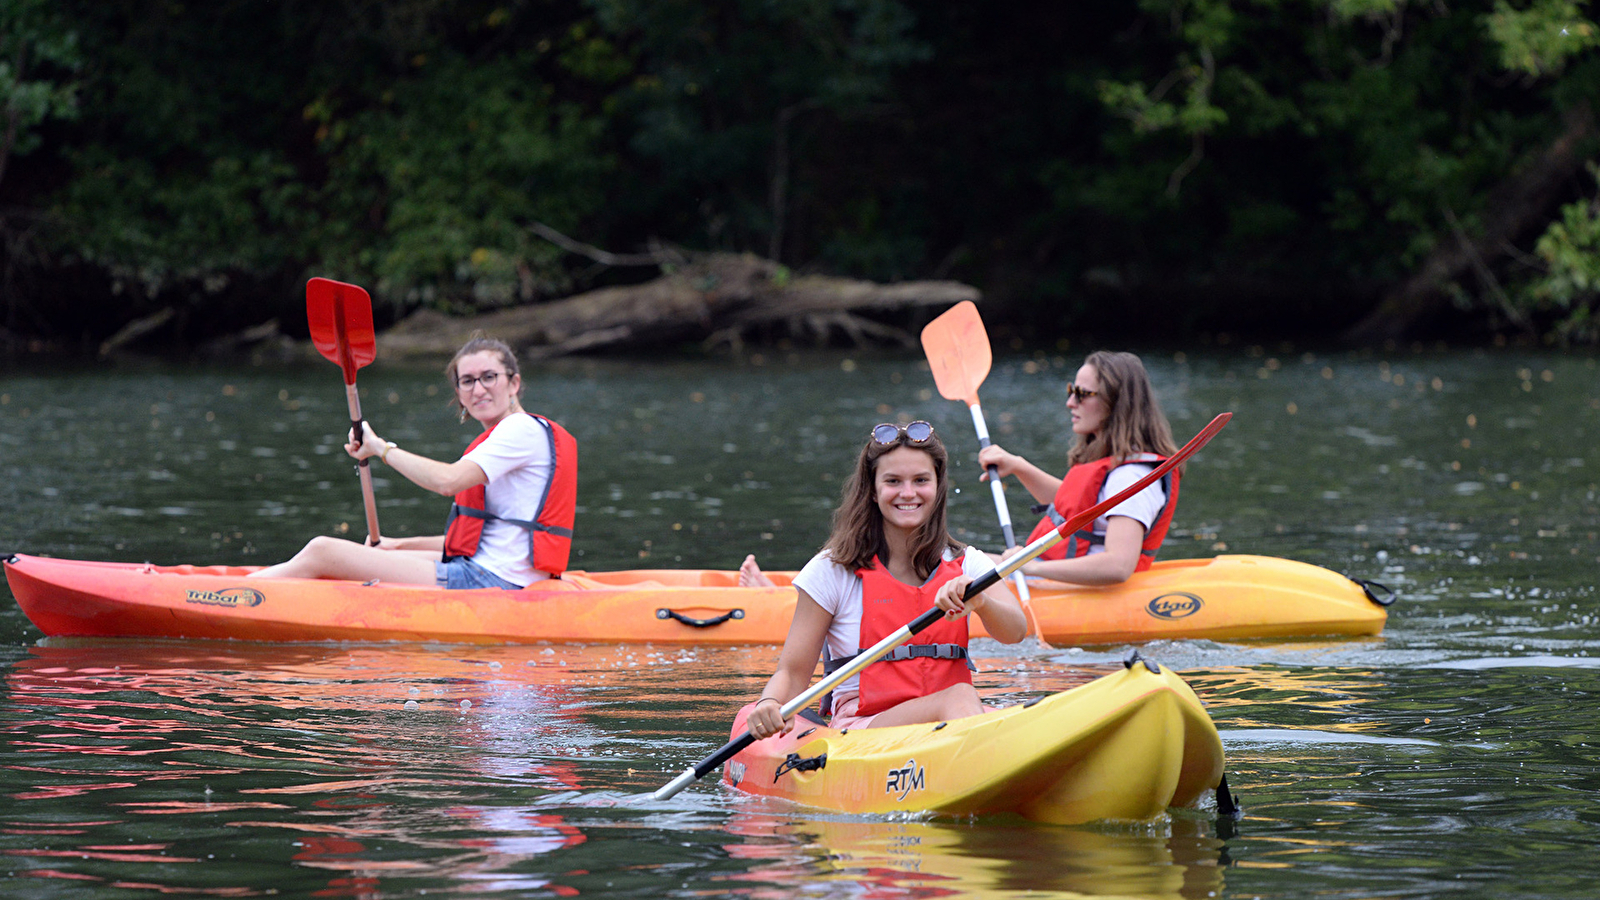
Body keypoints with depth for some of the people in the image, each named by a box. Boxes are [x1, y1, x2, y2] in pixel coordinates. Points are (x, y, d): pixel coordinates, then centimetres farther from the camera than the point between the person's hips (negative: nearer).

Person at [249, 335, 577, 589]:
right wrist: (400, 546, 19)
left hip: (489, 581, -10)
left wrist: (381, 448, -12)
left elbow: (447, 480, -25)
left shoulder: (524, 429, -11)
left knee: (322, 553, -9)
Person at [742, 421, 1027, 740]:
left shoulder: (967, 564, 13)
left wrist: (979, 601, -30)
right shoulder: (832, 570, 4)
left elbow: (1015, 632, -7)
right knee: (958, 697, -34)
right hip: (859, 727, -3)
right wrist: (769, 705, -22)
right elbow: (793, 673, 2)